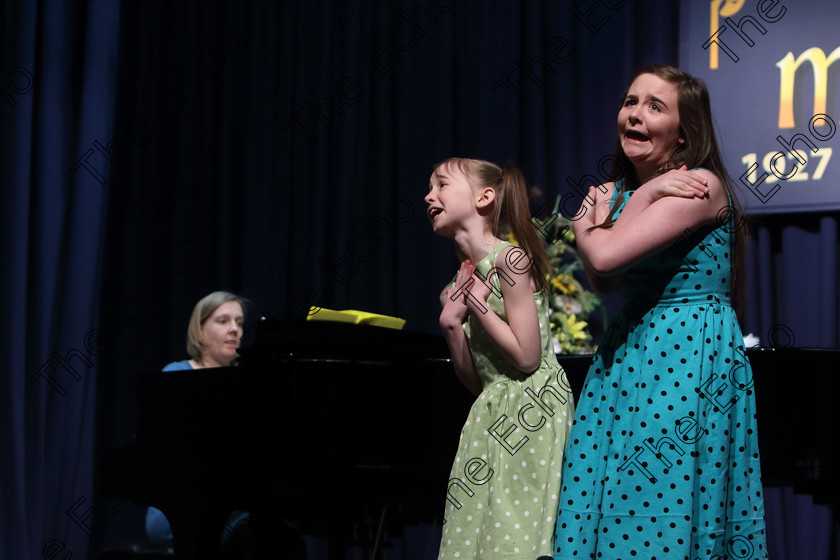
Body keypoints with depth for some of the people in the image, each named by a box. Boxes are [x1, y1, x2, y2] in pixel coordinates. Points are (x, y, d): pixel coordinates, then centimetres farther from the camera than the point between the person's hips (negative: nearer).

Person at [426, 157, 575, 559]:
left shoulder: (509, 259, -9)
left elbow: (527, 357, -16)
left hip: (531, 406, -7)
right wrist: (451, 326, -1)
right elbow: (477, 382, 12)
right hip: (492, 414, 8)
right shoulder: (463, 282, 13)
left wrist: (478, 303, -10)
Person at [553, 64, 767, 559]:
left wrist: (588, 225, 1)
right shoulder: (621, 190, 14)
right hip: (624, 359, 8)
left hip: (688, 359, -8)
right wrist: (642, 195, -10)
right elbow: (601, 282, -3)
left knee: (659, 515, -6)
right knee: (603, 513, 4)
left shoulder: (699, 185, -12)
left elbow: (605, 256, -22)